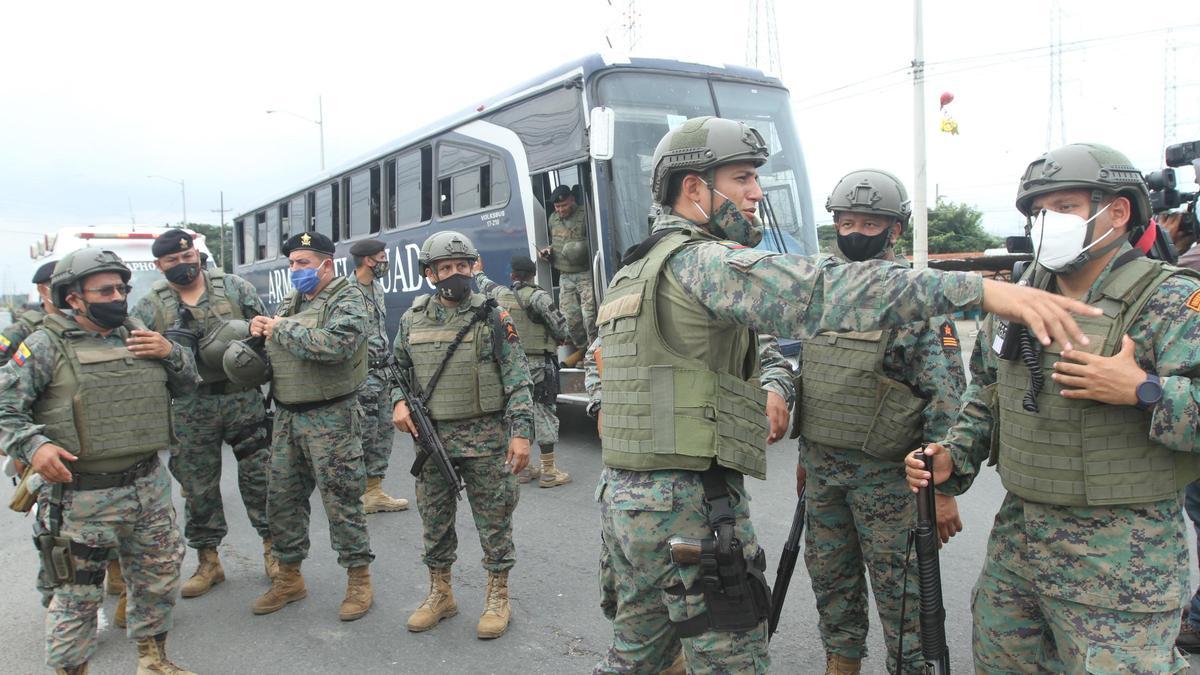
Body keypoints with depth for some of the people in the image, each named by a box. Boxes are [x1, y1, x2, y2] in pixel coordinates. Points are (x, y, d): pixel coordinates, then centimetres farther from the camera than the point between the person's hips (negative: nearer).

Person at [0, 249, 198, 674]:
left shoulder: (138, 334, 8)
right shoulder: (46, 345, -7)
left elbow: (187, 385, 15)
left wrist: (170, 352, -4)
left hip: (150, 486, 5)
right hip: (82, 497, -5)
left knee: (159, 577, 18)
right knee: (77, 594, 5)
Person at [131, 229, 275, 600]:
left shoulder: (233, 287, 3)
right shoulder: (150, 306, 3)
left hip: (243, 399, -1)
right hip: (191, 408, 1)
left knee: (258, 476, 4)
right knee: (198, 485, 8)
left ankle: (273, 548, 19)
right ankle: (208, 561, 22)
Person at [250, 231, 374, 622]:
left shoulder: (347, 300, -9)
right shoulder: (291, 301, 16)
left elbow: (336, 344, -29)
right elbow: (268, 348, 24)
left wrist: (282, 330, -17)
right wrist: (258, 328, 0)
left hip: (330, 418, -8)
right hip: (287, 415, 8)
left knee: (341, 500, -1)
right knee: (282, 498, 13)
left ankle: (359, 580, 13)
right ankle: (288, 578, 29)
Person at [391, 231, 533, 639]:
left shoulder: (493, 318, -4)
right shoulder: (413, 320, 7)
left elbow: (518, 380, -7)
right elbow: (398, 371, 18)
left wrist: (520, 433, -14)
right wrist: (399, 402, -2)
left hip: (485, 438, -3)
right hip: (431, 437, 4)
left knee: (494, 519, 4)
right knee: (434, 520, 13)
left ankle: (498, 597, 19)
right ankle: (440, 594, 30)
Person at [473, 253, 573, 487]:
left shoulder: (500, 295, 6)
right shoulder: (538, 297, -12)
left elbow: (485, 285, 30)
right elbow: (561, 330, -11)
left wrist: (478, 272, 51)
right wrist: (565, 339, 12)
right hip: (539, 365, -6)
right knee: (544, 415, -2)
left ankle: (522, 466, 23)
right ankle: (548, 471, 0)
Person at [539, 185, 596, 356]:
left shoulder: (584, 216, -7)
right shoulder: (553, 218, 15)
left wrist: (583, 247, -24)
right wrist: (548, 250, 9)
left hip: (585, 274, -6)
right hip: (565, 276, 6)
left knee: (589, 315, -11)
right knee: (570, 317, 2)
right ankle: (582, 350, 16)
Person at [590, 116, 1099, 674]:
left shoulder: (633, 271, 15)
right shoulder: (700, 260, -15)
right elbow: (819, 290, -30)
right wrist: (981, 288, -35)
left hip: (623, 496, 10)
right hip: (689, 504, -10)